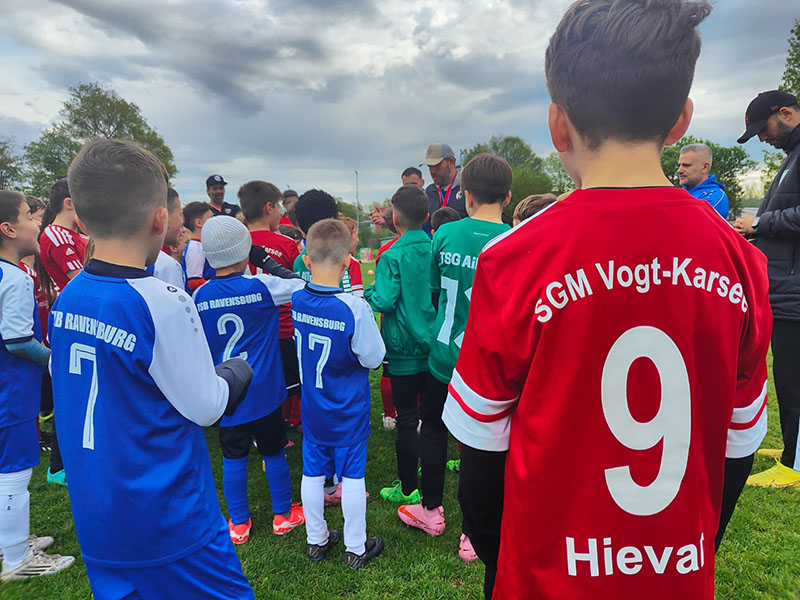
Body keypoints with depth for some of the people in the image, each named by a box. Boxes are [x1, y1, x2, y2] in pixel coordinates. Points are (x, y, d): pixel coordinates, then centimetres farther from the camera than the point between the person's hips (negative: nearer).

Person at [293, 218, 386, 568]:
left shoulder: (297, 299, -9)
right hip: (348, 411, -4)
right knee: (352, 475, 10)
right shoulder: (355, 308, -24)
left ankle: (316, 540, 36)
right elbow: (373, 358, -15)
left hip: (312, 408, 5)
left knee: (313, 471, 17)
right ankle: (356, 548, 27)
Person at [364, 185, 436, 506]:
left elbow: (383, 301, -21)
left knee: (406, 420, 6)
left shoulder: (393, 256, -16)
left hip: (404, 350, -5)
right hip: (434, 345, 6)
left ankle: (408, 488, 18)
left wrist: (368, 290, -2)